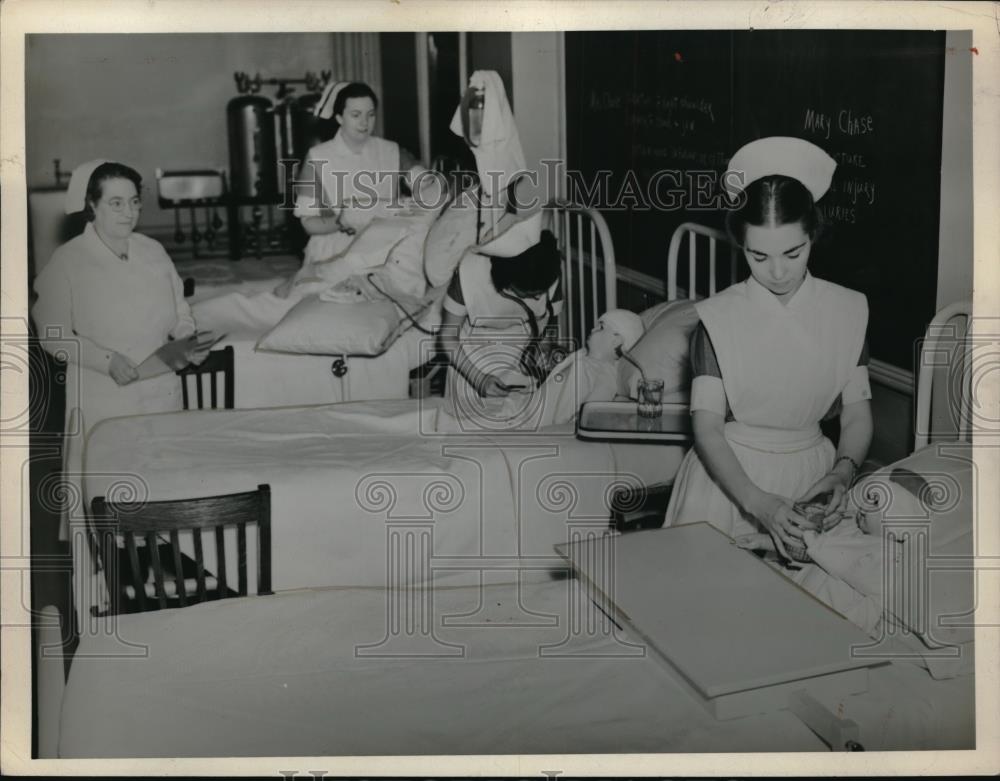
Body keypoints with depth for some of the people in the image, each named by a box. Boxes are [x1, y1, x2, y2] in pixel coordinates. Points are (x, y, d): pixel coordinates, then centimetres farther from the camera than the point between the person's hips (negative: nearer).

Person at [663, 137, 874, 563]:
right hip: (729, 475, -2)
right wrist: (758, 501, -27)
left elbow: (857, 416, 3)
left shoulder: (847, 312, 0)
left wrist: (842, 473, -18)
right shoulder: (718, 319, -7)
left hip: (811, 475, 2)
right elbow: (707, 428, -12)